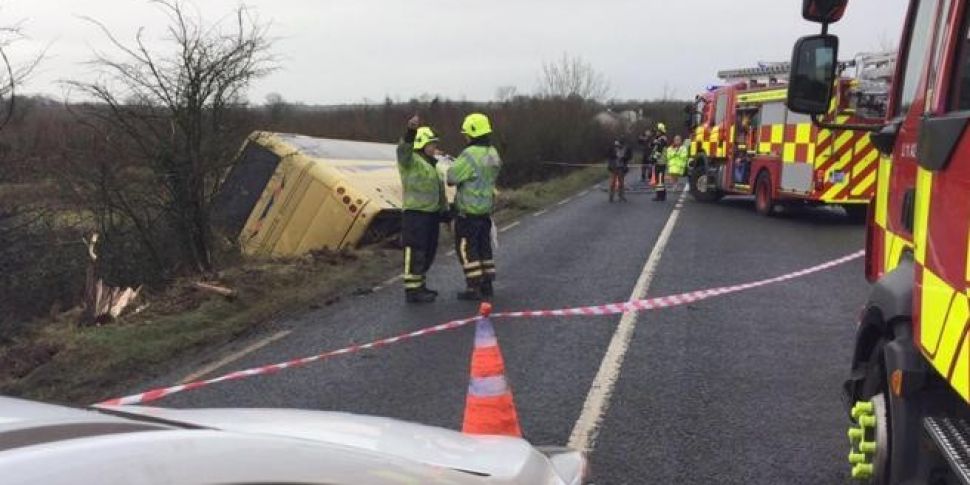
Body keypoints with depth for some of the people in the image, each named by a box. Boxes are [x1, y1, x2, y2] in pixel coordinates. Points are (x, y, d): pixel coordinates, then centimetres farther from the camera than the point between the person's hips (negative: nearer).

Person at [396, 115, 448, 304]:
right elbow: (403, 150, -32)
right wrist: (410, 132, -48)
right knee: (415, 252, -8)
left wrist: (444, 210, 21)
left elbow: (439, 189, 26)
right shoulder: (411, 160, -8)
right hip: (415, 214, -9)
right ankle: (412, 290, -4)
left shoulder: (431, 163, 20)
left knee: (428, 252, 16)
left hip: (431, 214, 9)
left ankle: (420, 286, 28)